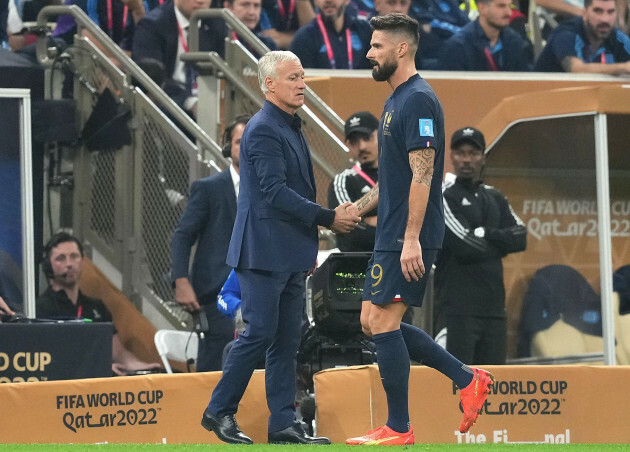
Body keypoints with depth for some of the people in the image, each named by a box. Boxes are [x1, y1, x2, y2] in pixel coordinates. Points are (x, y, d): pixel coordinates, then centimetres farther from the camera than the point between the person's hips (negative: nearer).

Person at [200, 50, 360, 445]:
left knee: (286, 341, 7)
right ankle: (219, 411, 5)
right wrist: (329, 218, -19)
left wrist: (309, 247, 19)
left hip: (290, 255, 9)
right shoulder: (263, 130, -14)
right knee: (260, 333, -7)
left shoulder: (292, 128, 17)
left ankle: (284, 424, 8)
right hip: (264, 251, -9)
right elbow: (276, 192, -21)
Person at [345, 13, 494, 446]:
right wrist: (355, 210, 21)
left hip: (407, 238, -10)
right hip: (391, 233, 10)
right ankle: (467, 379, 14)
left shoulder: (417, 101, -15)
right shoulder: (397, 99, 17)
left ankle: (399, 429, 0)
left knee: (383, 322, -7)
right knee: (373, 322, 11)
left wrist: (412, 239, -25)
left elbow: (422, 174, -21)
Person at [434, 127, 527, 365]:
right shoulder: (444, 196, -4)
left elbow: (520, 237, 4)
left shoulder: (494, 198, 18)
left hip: (493, 305, 7)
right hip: (458, 307, -7)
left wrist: (486, 234, -9)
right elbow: (465, 247, -15)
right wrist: (500, 242, -1)